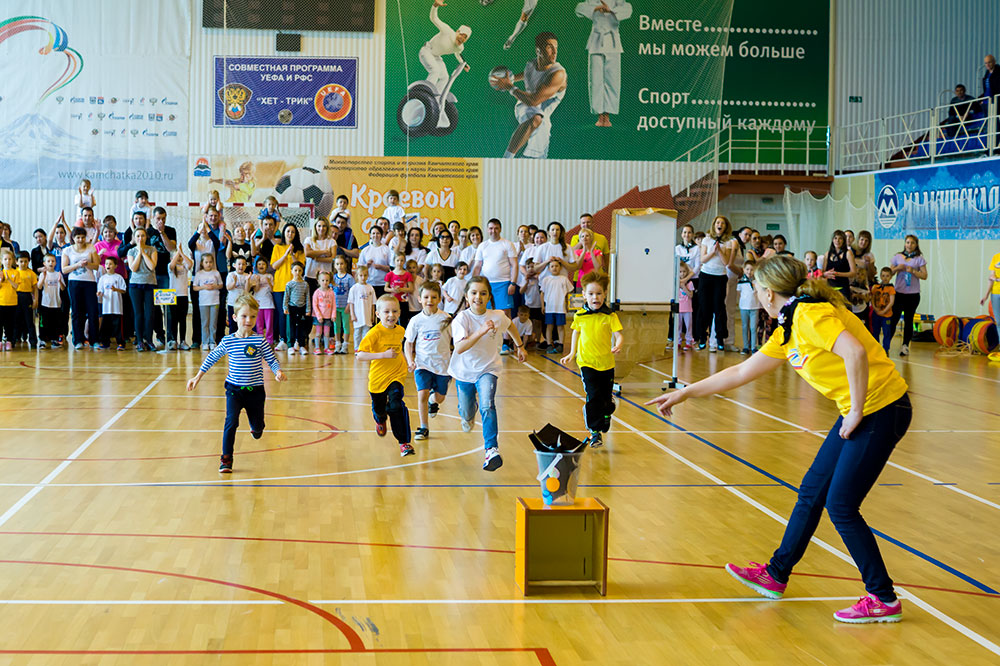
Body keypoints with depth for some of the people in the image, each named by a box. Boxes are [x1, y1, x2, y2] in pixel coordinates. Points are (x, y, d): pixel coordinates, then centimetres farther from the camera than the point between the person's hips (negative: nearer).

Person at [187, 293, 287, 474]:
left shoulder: (260, 340, -7)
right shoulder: (228, 341, -4)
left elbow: (272, 360, -2)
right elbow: (212, 358, 10)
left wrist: (278, 372, -23)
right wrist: (197, 377, 11)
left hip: (255, 391, 1)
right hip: (234, 389, -1)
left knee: (258, 427, 13)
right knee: (231, 422, -17)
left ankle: (255, 427, 52)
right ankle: (226, 459, -8)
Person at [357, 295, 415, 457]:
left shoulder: (400, 330, -3)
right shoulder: (375, 332, -21)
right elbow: (360, 355, -30)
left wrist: (407, 361, 14)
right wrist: (383, 355, -36)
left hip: (396, 375, 1)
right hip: (377, 377, -1)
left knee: (396, 405, -22)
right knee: (379, 410, 19)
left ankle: (404, 442, -14)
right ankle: (380, 421, 58)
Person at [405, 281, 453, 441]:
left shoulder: (445, 319, -6)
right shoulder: (416, 320, -4)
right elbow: (408, 343, 4)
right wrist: (410, 361, -11)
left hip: (442, 364, 1)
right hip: (422, 364, -1)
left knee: (440, 397, 10)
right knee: (422, 394, -14)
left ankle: (433, 400, 48)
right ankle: (423, 428, -2)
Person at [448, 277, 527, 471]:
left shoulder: (498, 317, -11)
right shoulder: (462, 318, -19)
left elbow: (510, 326, 15)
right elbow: (460, 348, -33)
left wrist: (520, 346, 27)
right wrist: (481, 331, -43)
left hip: (487, 369, 0)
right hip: (465, 371, 0)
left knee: (487, 406, -25)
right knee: (466, 413, 17)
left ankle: (492, 450, -30)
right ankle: (469, 416, 57)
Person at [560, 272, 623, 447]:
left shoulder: (610, 316, -8)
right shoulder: (580, 316, -2)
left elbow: (619, 335, -13)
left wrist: (618, 345, -35)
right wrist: (572, 354, 17)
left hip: (606, 363, 1)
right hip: (587, 362, -1)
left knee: (607, 397, 12)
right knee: (593, 396, -12)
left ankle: (604, 423, 42)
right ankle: (595, 432, -3)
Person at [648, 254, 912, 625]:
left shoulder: (810, 314, -16)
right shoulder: (787, 332, 13)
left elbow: (855, 351, -31)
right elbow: (740, 373, 21)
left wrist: (857, 411, -22)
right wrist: (684, 394, 25)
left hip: (882, 409, -9)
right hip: (858, 412, 9)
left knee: (840, 506, -6)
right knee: (811, 494, 14)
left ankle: (883, 600, 6)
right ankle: (775, 576, 28)